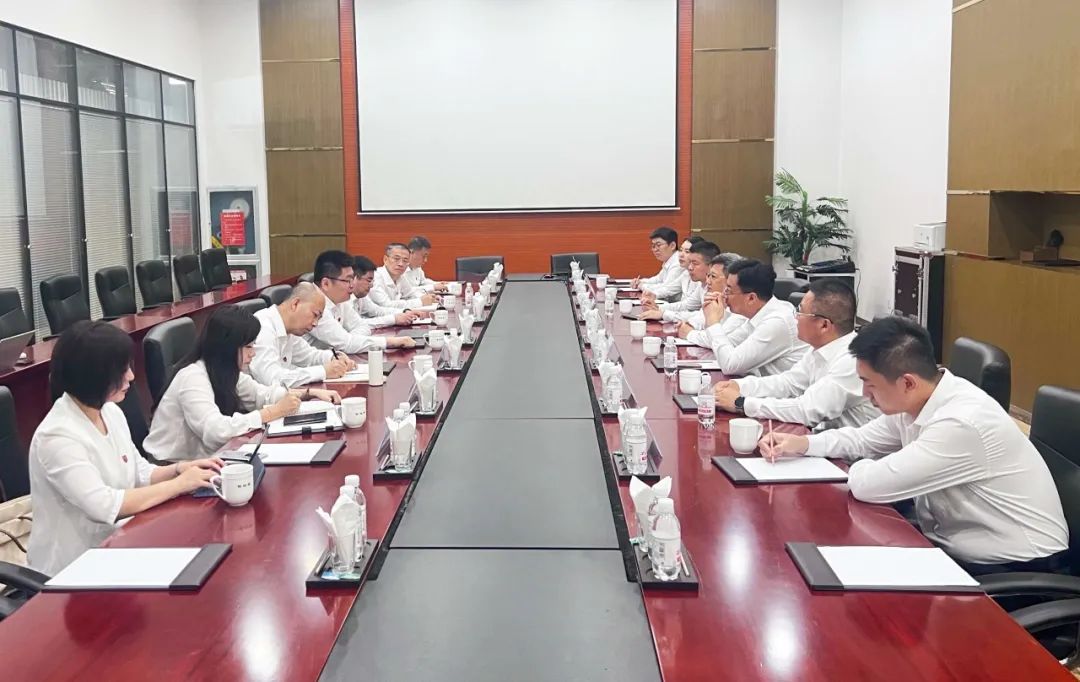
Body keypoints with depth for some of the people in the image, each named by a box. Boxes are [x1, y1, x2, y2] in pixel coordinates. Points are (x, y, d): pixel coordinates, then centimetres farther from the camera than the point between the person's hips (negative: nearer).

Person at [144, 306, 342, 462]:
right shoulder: (193, 378, -23)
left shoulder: (225, 372, 2)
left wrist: (310, 393, 5)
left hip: (200, 459, 8)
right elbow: (216, 429, -34)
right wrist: (274, 412, -29)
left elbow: (263, 394, 15)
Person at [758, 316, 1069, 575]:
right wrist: (801, 444, 0)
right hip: (957, 548, 8)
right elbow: (862, 439, 15)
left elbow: (870, 485, -29)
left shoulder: (962, 423, -31)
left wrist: (859, 468, -6)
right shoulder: (915, 401, -3)